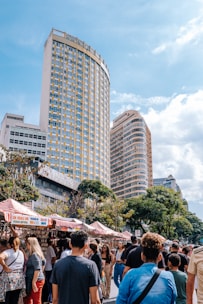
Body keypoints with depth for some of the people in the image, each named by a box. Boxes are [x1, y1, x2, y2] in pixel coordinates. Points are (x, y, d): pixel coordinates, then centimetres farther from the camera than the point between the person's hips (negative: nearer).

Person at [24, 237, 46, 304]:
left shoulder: (34, 255, -17)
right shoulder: (38, 254, 11)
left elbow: (37, 269, -23)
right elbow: (43, 262, 25)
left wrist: (33, 283, -23)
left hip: (36, 281, -10)